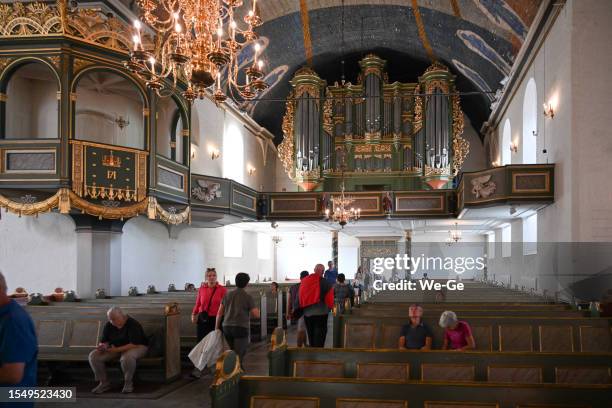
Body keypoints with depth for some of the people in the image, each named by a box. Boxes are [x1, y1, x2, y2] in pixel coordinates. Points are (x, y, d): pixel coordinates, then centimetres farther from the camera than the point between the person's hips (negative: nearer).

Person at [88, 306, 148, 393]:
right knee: (93, 356, -15)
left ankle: (128, 383, -16)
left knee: (127, 357, -42)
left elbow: (134, 344, -28)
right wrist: (102, 346, -25)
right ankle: (104, 383, -2)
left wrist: (117, 349, -36)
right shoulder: (108, 326, -3)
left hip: (137, 347, -6)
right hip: (115, 348, 6)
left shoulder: (133, 324, -23)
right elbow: (104, 341, 0)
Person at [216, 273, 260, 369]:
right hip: (241, 328, -5)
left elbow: (220, 313, 7)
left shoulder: (227, 295, 8)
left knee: (235, 352, 22)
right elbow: (256, 315, -8)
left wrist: (217, 327, 15)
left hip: (227, 327, 5)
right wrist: (256, 310, 14)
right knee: (238, 354, -3)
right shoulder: (248, 297, -5)